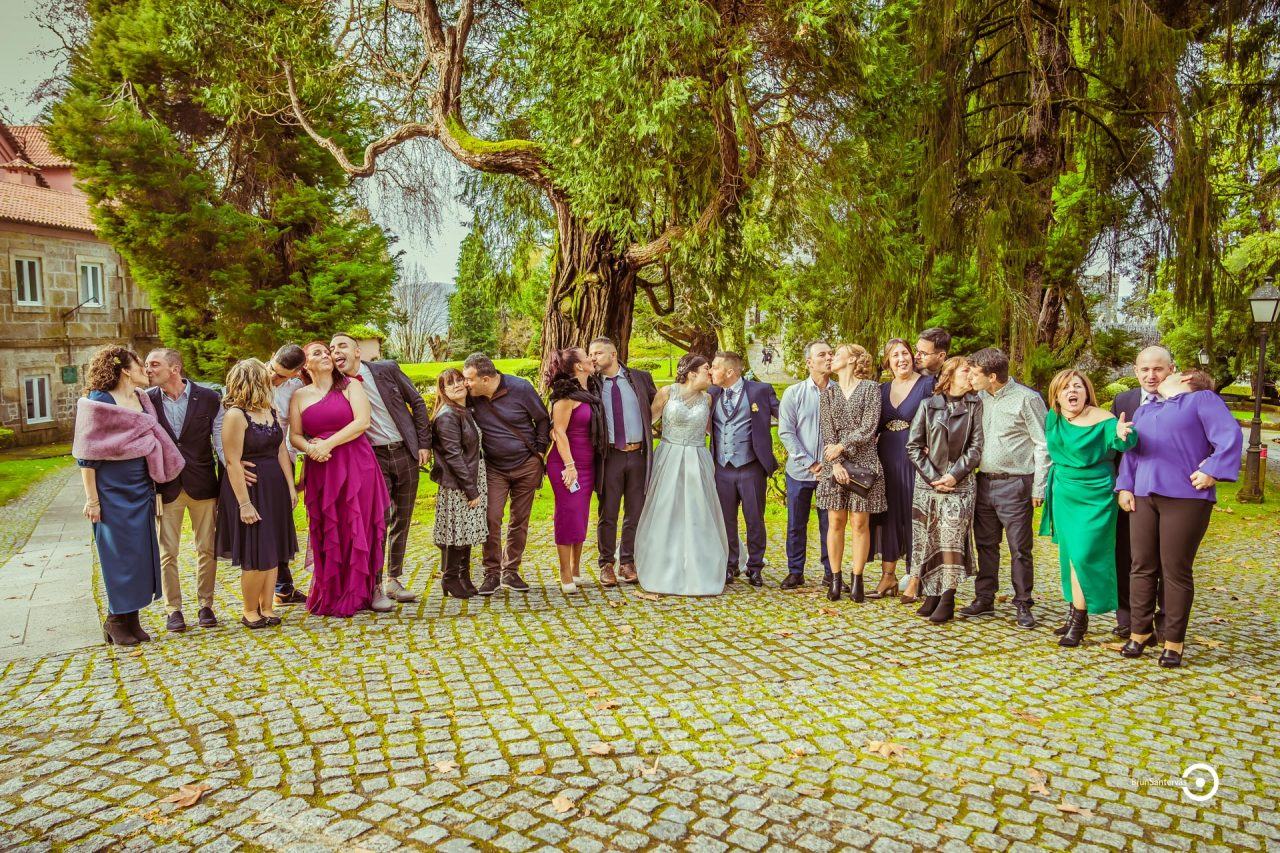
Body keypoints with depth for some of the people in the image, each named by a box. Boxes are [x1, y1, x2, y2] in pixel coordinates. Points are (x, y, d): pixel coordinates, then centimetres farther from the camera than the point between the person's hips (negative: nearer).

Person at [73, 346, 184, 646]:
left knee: (141, 554, 10)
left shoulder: (142, 399, 9)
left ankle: (131, 620, 22)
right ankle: (116, 621, 17)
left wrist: (152, 488, 13)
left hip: (141, 491, 6)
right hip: (113, 493, -6)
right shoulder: (99, 402, -10)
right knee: (119, 556, 2)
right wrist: (92, 499, -13)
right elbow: (86, 454, -11)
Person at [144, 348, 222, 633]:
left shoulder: (209, 398, -5)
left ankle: (205, 605, 22)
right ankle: (174, 609, 20)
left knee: (206, 550, 8)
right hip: (166, 487, 1)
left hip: (203, 485, 0)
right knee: (167, 553, 6)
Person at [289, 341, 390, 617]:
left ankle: (354, 595, 10)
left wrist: (328, 444, -13)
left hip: (356, 466, -2)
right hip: (320, 470, 2)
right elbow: (294, 435, 8)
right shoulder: (300, 396, 12)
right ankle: (329, 594, 15)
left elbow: (362, 421, -8)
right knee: (325, 534, 4)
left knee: (356, 529, 0)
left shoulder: (351, 386, 5)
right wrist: (310, 448, -13)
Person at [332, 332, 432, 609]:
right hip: (373, 458, -2)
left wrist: (424, 443, 0)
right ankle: (374, 588, 2)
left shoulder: (387, 369, -2)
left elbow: (417, 403, 4)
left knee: (402, 520, 8)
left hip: (406, 453, 2)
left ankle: (393, 581, 21)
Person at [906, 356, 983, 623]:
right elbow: (913, 445, 3)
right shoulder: (928, 404, 6)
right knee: (927, 541, 3)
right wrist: (933, 477, -6)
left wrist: (953, 475, -10)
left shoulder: (975, 405, 6)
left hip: (959, 484, -1)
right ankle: (931, 595, 12)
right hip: (926, 483, 1)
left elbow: (976, 446, 1)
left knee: (952, 540, -8)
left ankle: (947, 600, -2)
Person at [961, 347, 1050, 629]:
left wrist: (1038, 488, -10)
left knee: (1020, 549, 2)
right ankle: (984, 599, 22)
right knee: (985, 544, 12)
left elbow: (1043, 446, -7)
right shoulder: (979, 398, 8)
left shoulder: (1026, 399, -9)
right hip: (984, 482, 6)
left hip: (1015, 484, -6)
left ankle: (1023, 604, 13)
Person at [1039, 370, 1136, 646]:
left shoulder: (1102, 420, -16)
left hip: (1094, 496, -6)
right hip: (1063, 494, 6)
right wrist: (1050, 481, 15)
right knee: (1069, 555, 13)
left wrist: (1122, 435, -55)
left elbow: (1121, 441, -34)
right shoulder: (1053, 417, 0)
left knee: (1083, 556, -7)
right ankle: (1075, 613, 25)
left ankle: (1079, 621, 3)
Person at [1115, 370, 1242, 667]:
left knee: (1175, 572, -2)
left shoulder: (1202, 399, 4)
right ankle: (1139, 632, 14)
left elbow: (1230, 437, -7)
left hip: (1185, 498, -6)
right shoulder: (1145, 411, 23)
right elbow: (1130, 451, 21)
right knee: (1142, 567, 5)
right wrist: (1124, 486, 10)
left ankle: (1173, 642, 8)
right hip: (1144, 498, 6)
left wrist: (1211, 471, -14)